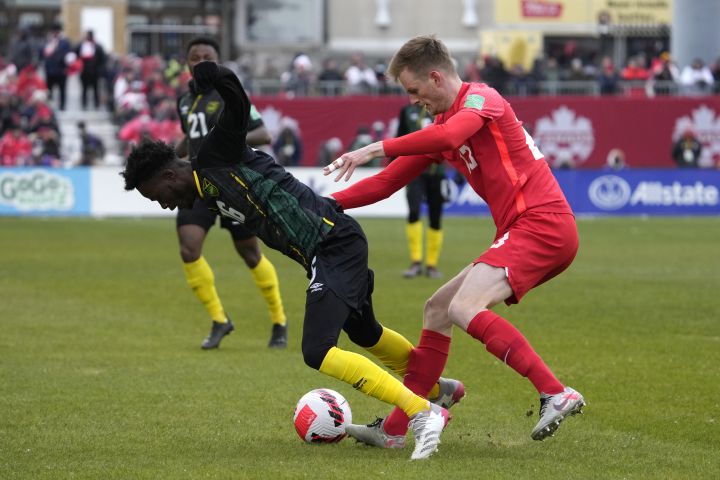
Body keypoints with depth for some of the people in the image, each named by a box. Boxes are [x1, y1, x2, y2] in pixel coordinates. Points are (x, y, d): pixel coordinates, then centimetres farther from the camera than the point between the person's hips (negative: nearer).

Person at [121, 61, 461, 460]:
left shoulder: (214, 159, -8)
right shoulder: (212, 194, 18)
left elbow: (238, 109, -24)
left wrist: (215, 78, -37)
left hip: (335, 242, -11)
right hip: (327, 251, 11)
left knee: (318, 352, -19)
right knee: (364, 333, 31)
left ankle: (423, 413, -17)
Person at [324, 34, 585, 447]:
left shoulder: (481, 98, -6)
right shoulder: (440, 130, 21)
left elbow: (449, 136, -29)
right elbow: (388, 182, 23)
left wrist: (378, 148, -25)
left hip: (543, 223, -10)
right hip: (522, 231, 10)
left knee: (464, 308, -24)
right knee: (437, 309, 12)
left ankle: (557, 394, -29)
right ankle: (393, 430, 16)